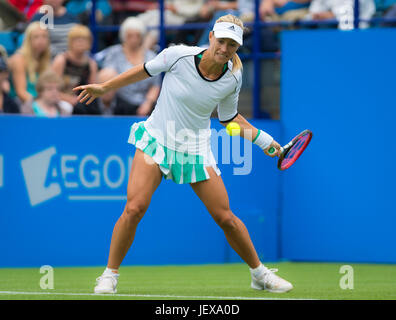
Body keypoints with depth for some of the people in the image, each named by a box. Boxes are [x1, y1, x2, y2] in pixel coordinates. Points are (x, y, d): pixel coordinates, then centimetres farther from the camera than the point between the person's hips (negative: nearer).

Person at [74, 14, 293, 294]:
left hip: (195, 150, 2)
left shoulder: (233, 79, -9)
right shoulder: (179, 55, -18)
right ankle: (110, 275, -2)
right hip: (157, 139, -2)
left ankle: (260, 274, 23)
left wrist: (262, 139, 5)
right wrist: (104, 88, 10)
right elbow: (145, 71, 1)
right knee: (134, 208, -18)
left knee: (225, 217, 2)